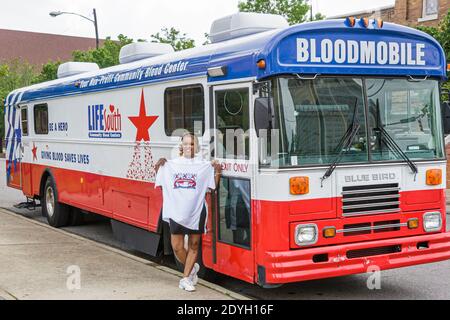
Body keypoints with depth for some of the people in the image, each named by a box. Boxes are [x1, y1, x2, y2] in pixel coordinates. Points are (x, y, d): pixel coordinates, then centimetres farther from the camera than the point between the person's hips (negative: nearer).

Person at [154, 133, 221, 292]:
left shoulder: (204, 165, 2)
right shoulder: (171, 164, 7)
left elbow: (213, 186, 6)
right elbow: (160, 183, 14)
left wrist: (217, 171, -7)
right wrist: (158, 167, 0)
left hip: (196, 212, -1)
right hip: (176, 212, 1)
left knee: (193, 246, 6)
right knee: (177, 247, 2)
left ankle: (186, 277, 18)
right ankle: (192, 268, 27)